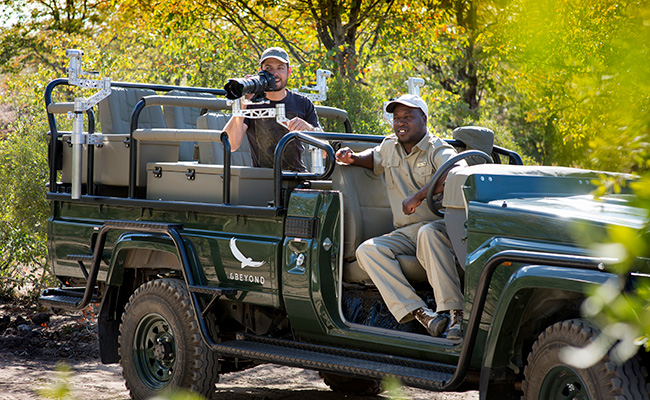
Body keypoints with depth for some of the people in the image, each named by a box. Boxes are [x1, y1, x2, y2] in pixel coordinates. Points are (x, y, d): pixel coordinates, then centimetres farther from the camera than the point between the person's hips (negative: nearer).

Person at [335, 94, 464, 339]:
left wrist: (418, 196, -28)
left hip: (439, 227, -6)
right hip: (404, 234, 6)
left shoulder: (438, 150, -3)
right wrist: (352, 158, 19)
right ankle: (420, 313, -38)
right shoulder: (389, 147, 18)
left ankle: (454, 312, -47)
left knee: (428, 233, -41)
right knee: (367, 250, -22)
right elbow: (373, 158, 42)